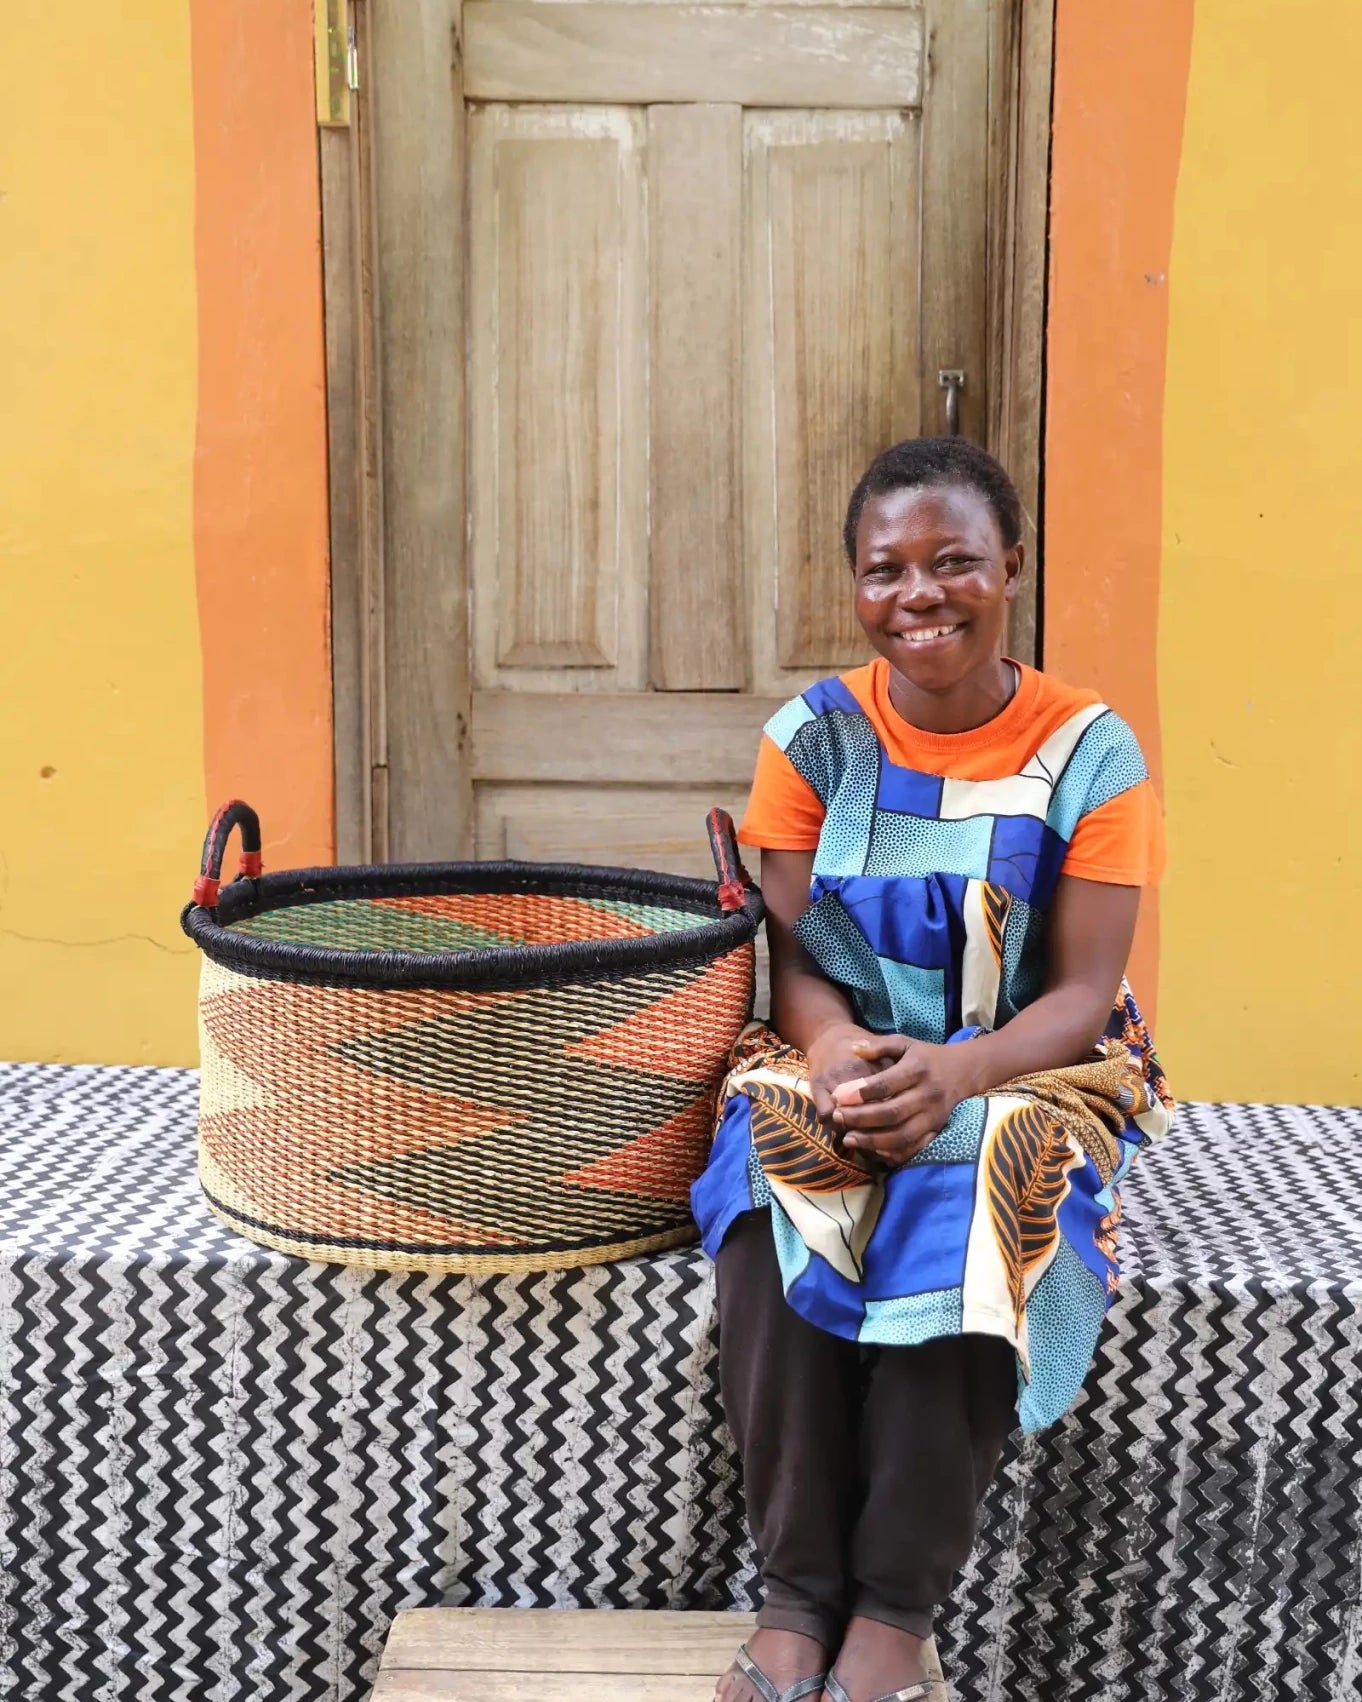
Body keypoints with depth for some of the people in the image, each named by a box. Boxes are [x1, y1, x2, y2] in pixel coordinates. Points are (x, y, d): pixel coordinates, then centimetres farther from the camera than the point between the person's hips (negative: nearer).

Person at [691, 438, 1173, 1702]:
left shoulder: (1089, 754, -5)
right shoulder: (811, 736, 1)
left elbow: (1084, 992, -8)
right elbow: (792, 954, -2)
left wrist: (953, 1074, -28)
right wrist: (834, 1046, -26)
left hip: (1028, 1067, -1)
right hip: (838, 1055, 2)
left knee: (975, 1187, -35)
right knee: (777, 1180, -32)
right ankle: (795, 1594, -23)